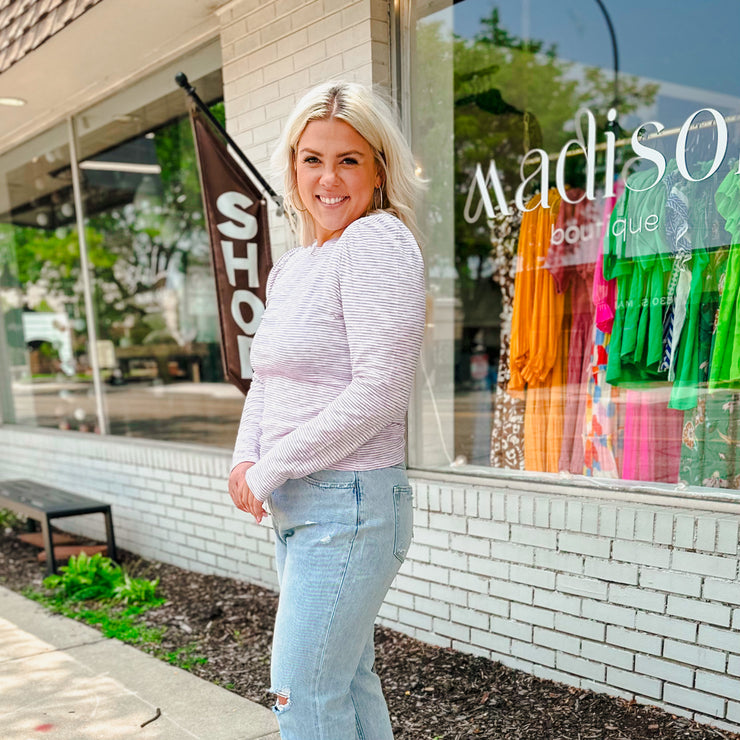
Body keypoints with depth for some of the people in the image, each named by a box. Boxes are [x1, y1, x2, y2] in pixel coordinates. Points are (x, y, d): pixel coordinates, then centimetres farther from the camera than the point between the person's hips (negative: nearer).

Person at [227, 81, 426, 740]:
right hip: (296, 506, 8)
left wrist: (270, 470, -15)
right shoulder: (291, 267, 12)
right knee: (347, 677, 20)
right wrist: (246, 459, 0)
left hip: (351, 504, -8)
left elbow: (377, 392, -22)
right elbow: (266, 381, 18)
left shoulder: (379, 242, -14)